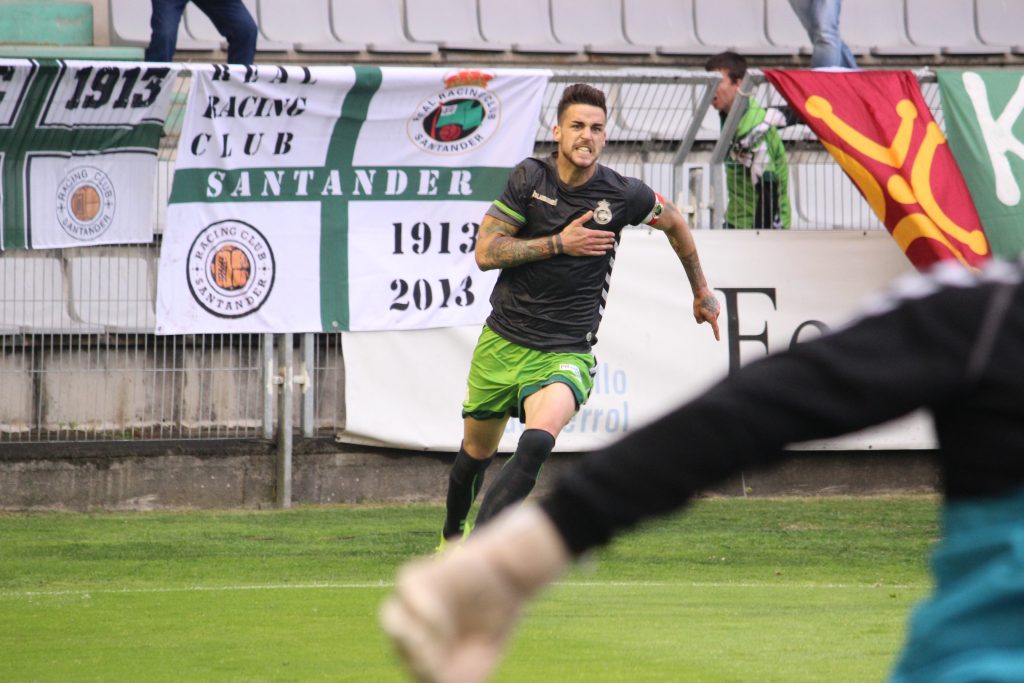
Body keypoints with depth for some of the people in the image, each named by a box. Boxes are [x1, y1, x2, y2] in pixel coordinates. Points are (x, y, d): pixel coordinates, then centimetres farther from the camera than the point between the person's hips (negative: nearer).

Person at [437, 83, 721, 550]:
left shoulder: (624, 195, -6)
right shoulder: (529, 178, -4)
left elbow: (675, 223, 15)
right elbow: (485, 252, -7)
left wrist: (701, 292, 25)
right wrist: (559, 243, -16)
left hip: (565, 351, -2)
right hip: (502, 341, 2)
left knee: (537, 441, -30)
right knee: (477, 451, 17)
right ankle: (452, 533, 46)